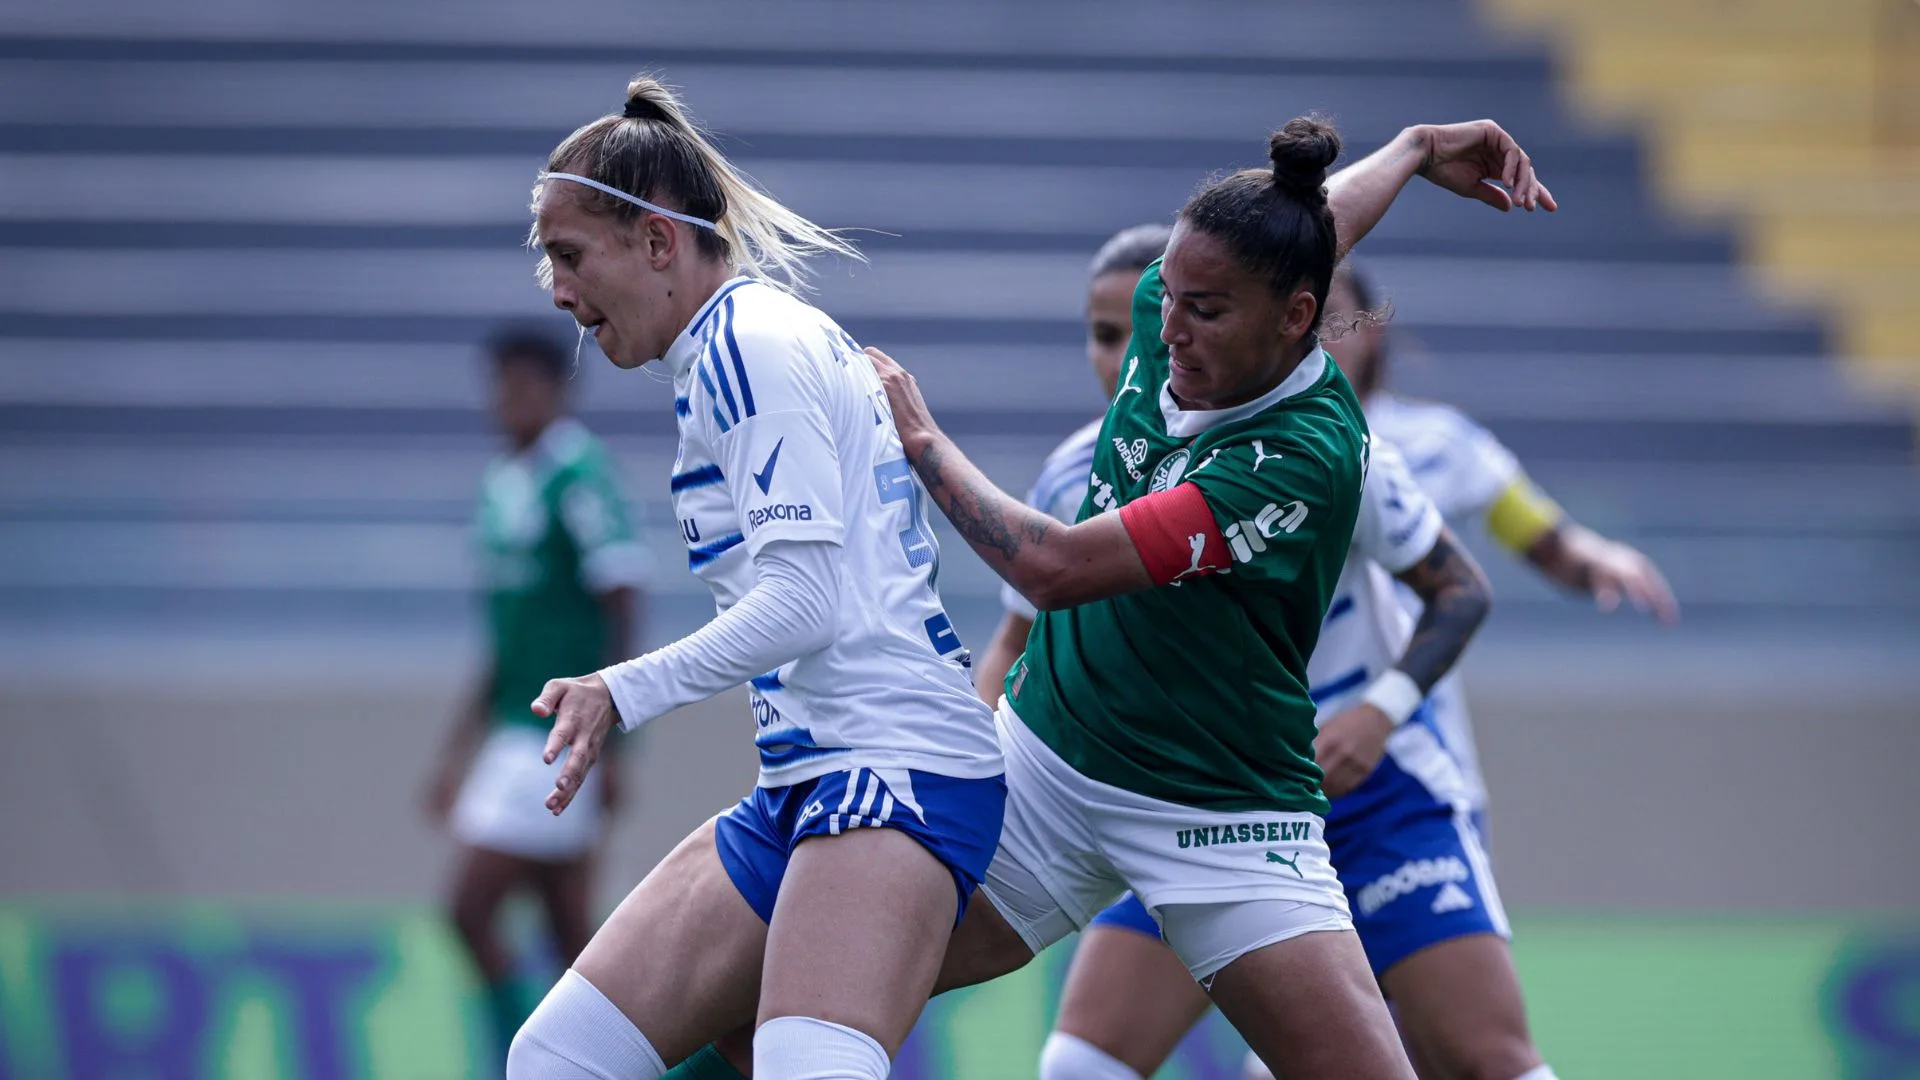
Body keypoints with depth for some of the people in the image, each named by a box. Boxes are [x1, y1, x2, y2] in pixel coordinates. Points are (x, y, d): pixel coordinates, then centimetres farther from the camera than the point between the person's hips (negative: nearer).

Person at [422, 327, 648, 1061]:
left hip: (559, 742, -9)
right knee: (571, 937, 7)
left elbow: (623, 615, -14)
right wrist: (457, 752, 23)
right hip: (514, 733, 9)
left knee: (470, 910, -13)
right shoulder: (502, 484, 15)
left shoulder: (581, 478, -11)